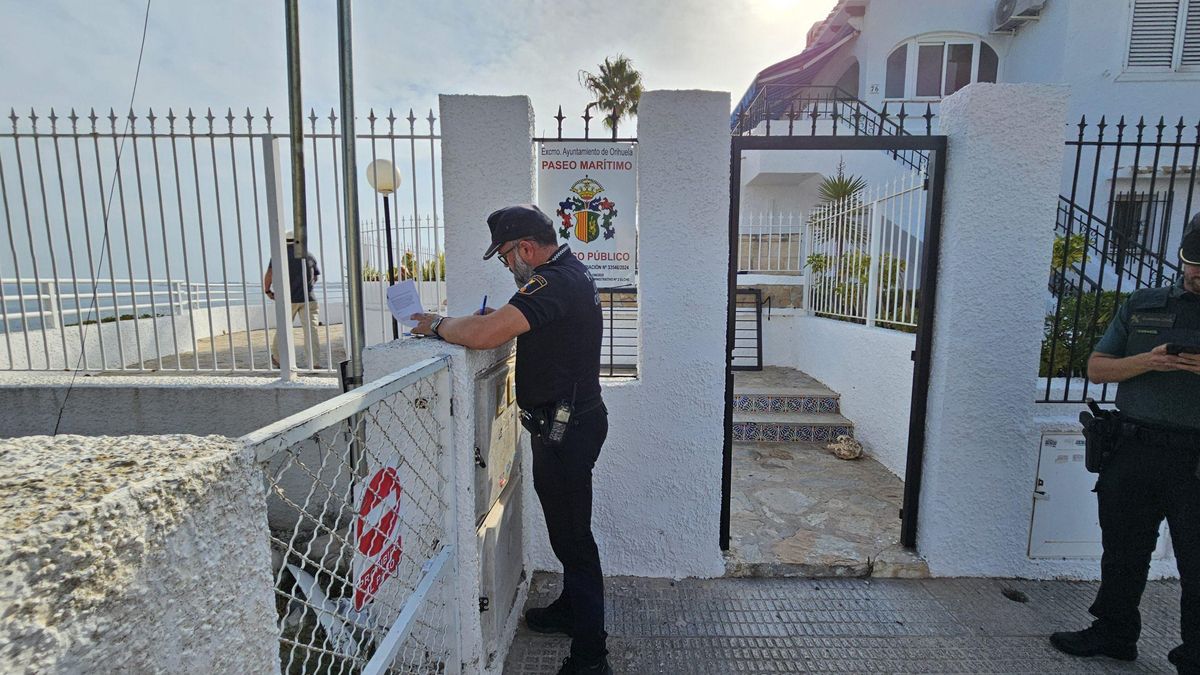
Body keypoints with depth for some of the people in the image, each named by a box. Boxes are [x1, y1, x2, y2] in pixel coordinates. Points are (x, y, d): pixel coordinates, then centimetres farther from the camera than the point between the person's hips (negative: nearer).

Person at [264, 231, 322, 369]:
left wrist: (267, 290, 9)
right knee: (311, 329, -5)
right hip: (308, 298, 0)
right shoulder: (309, 256, 10)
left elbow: (269, 275, -6)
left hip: (287, 299, 0)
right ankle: (314, 362, -12)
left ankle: (277, 359, 30)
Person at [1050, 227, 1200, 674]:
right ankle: (1114, 633, 29)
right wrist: (1148, 361, -13)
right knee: (1122, 552, 13)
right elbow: (1096, 368, 6)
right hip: (1134, 451, 2)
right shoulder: (1143, 306, 8)